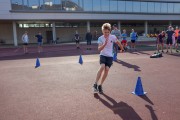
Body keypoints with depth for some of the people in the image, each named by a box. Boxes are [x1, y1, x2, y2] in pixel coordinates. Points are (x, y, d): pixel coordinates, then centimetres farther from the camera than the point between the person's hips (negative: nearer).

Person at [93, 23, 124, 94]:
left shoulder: (113, 37, -6)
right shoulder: (100, 38, -9)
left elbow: (118, 43, 12)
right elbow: (99, 49, -18)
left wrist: (122, 49, 25)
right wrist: (105, 44, -31)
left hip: (110, 56, 2)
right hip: (103, 55, -2)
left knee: (107, 69, -10)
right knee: (102, 67, -26)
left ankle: (100, 85, 7)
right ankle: (95, 84, -17)